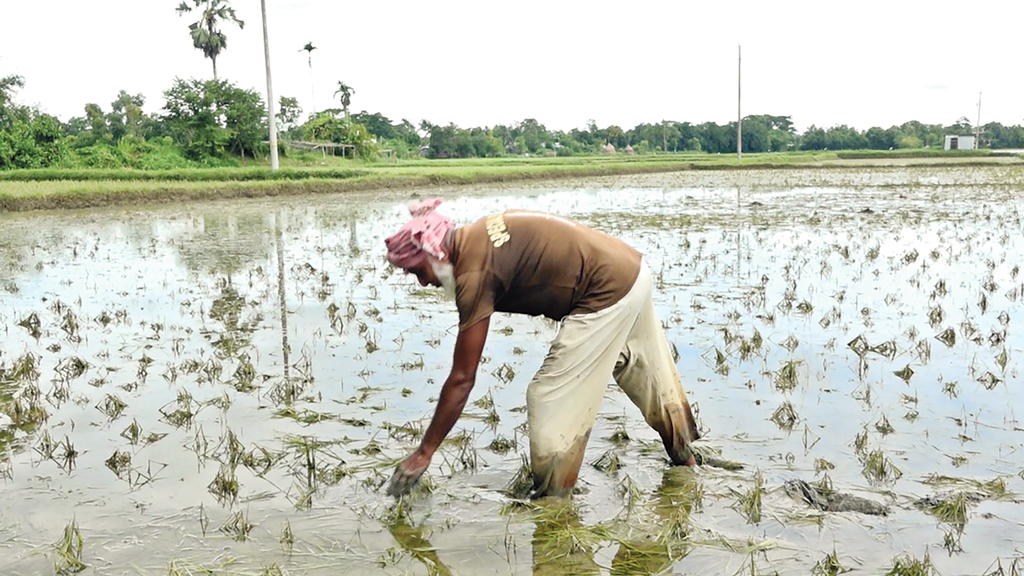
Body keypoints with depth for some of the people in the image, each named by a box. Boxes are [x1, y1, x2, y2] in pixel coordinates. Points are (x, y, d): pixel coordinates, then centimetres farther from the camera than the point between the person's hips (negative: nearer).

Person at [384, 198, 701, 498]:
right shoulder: (476, 235, 5)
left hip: (607, 294, -10)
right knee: (647, 369, 27)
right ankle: (684, 452, 48)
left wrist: (423, 453, -12)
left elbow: (461, 380, -19)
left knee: (550, 396, -2)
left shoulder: (474, 272, -20)